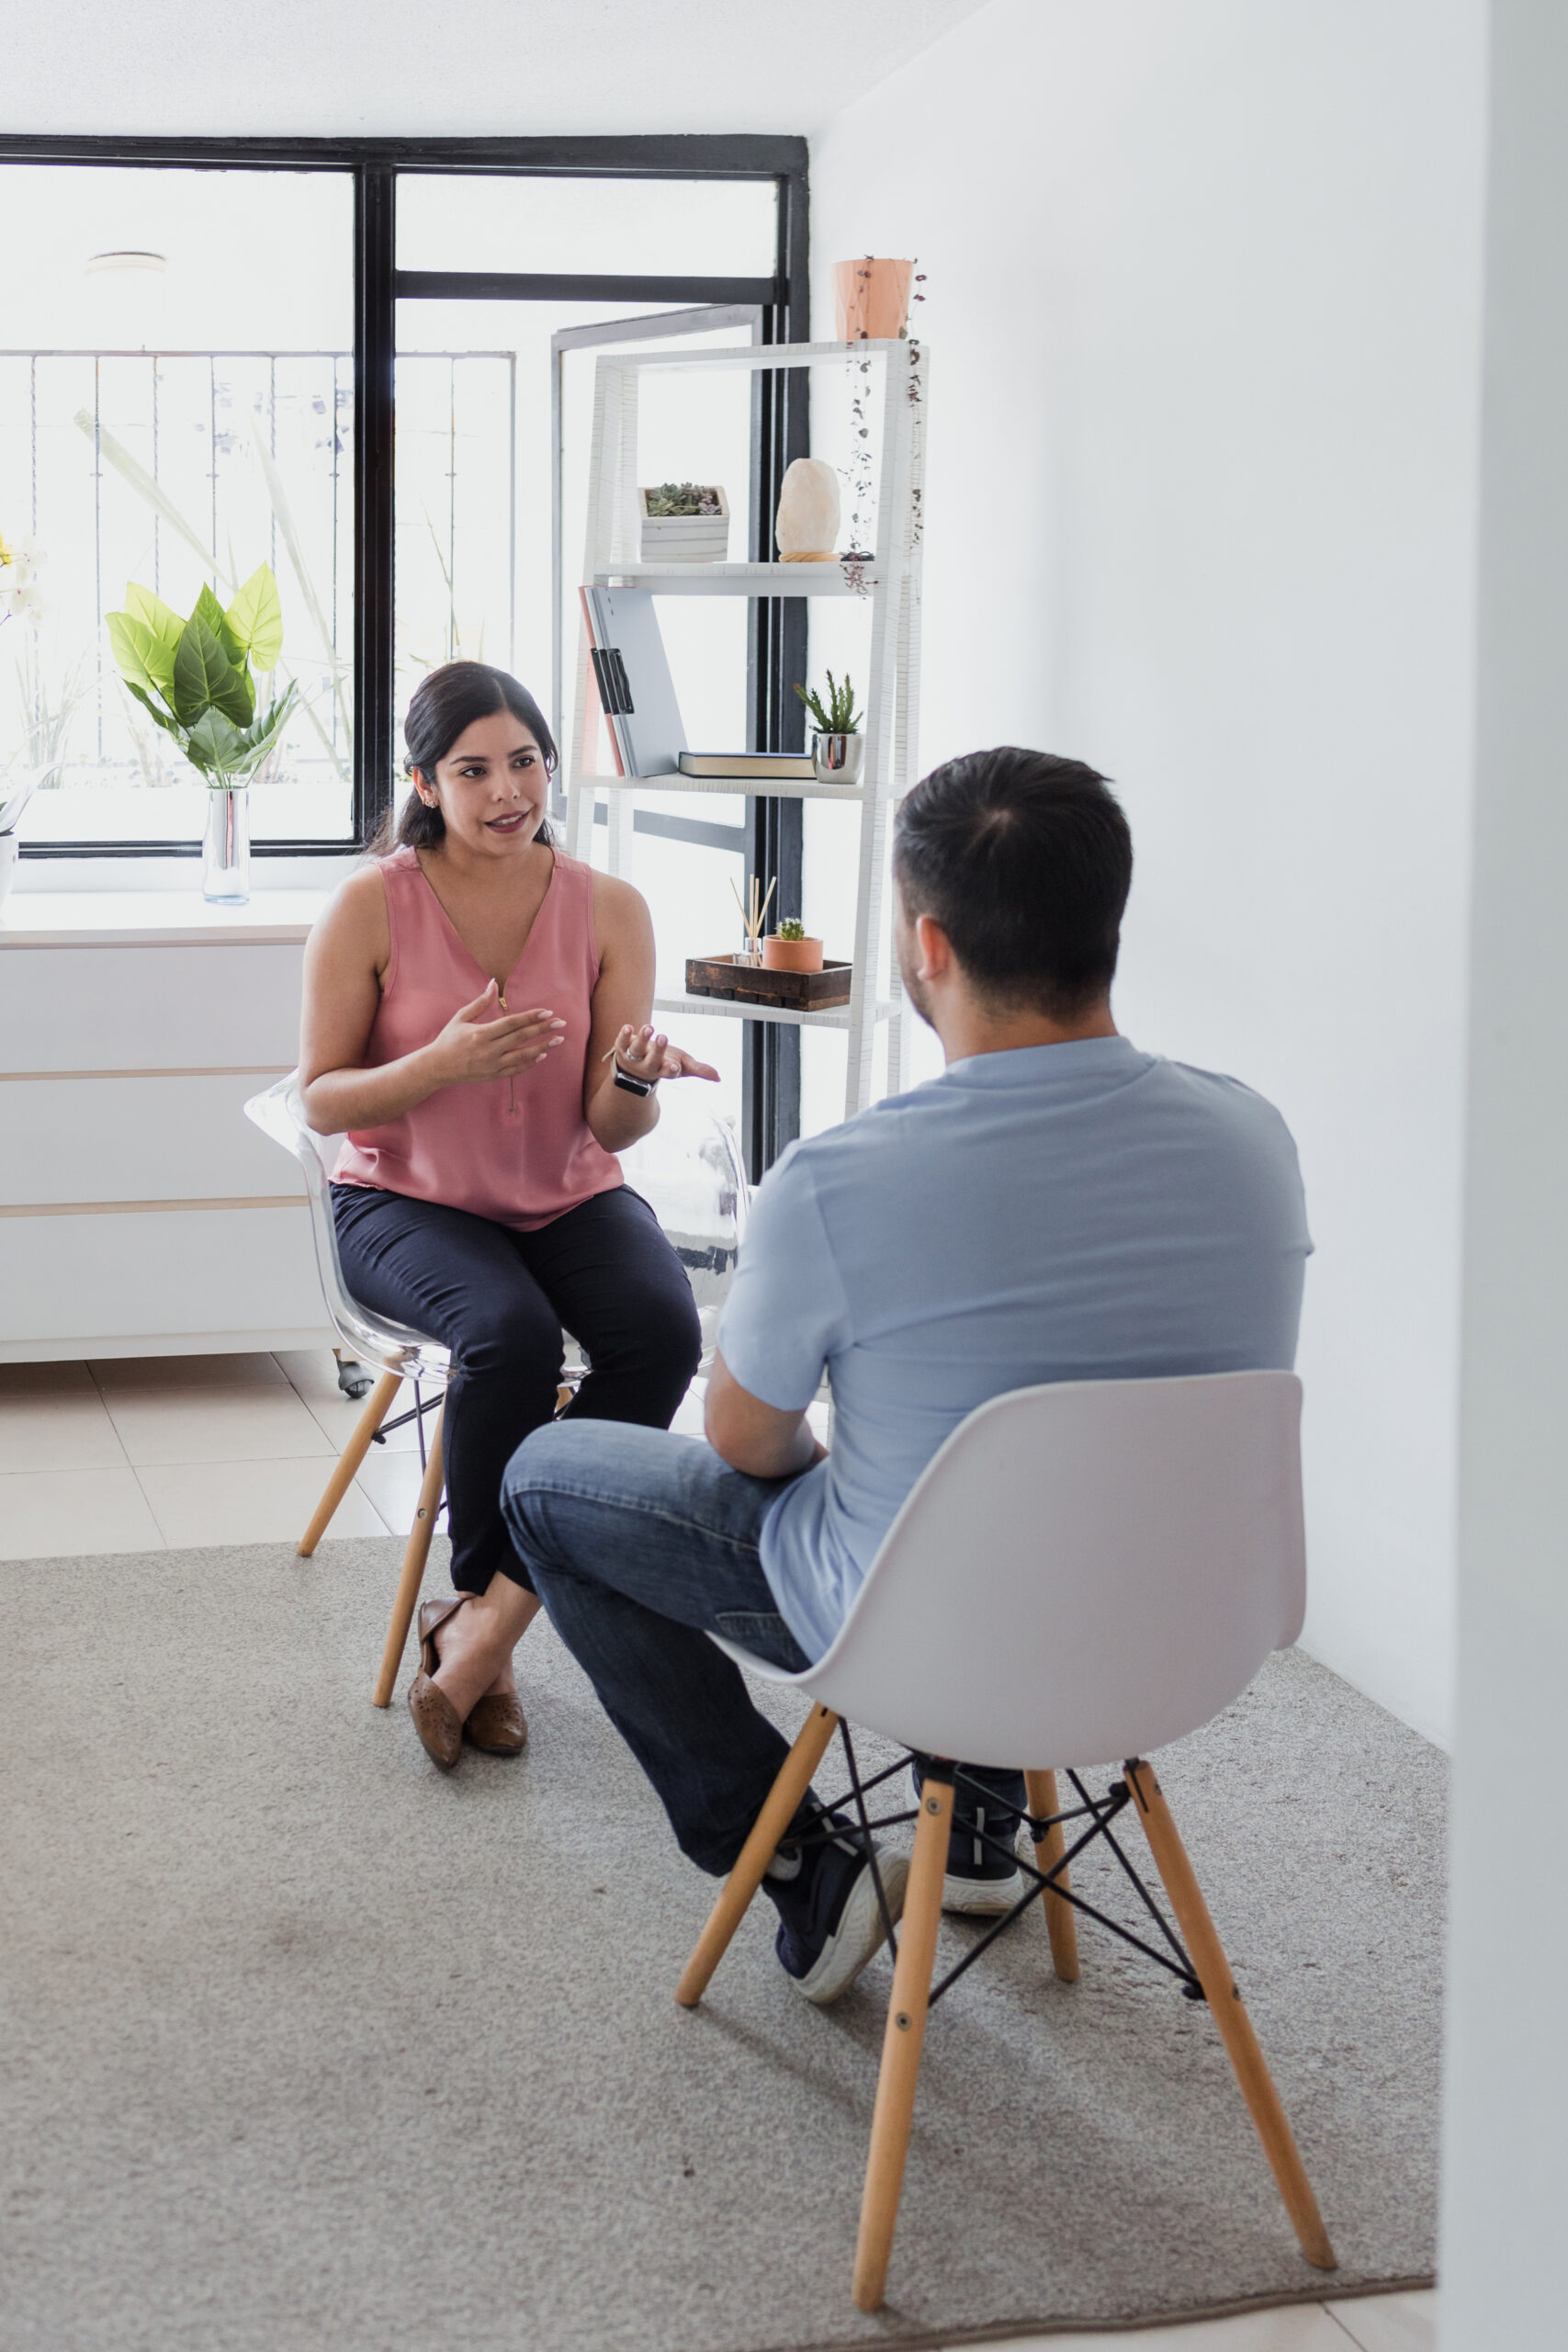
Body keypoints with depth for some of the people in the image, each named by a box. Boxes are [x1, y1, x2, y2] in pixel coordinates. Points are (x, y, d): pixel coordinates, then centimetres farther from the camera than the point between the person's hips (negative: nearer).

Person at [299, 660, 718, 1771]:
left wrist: (637, 1075, -28)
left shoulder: (608, 909, -4)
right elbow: (324, 1099, -7)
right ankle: (484, 1609, -10)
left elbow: (612, 1128, -3)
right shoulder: (372, 906, -9)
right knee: (511, 1333, -35)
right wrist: (442, 1064, -25)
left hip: (569, 1197, 3)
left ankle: (488, 1622, -18)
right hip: (407, 1201, -2)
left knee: (663, 1328, -29)